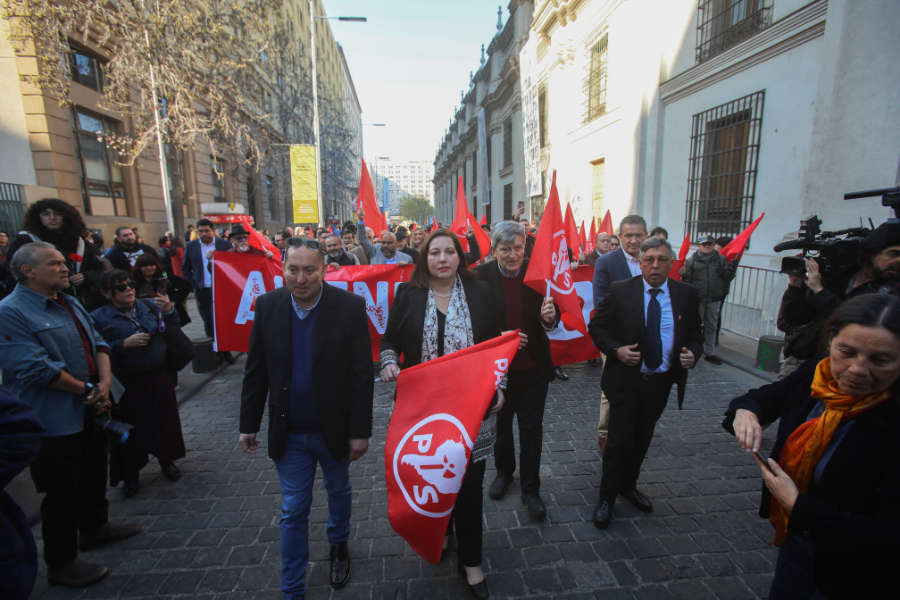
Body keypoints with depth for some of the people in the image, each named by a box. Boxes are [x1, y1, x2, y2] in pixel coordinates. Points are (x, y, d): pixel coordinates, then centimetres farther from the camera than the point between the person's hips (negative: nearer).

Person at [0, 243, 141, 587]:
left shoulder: (70, 304, 9)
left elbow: (98, 343, 7)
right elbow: (37, 368, -24)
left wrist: (104, 383, -8)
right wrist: (86, 390, -14)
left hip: (91, 412, 8)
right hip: (55, 422, -8)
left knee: (94, 474, 23)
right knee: (62, 491, 6)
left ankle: (94, 527, 45)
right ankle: (61, 564, 25)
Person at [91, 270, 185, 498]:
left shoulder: (148, 305, 0)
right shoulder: (99, 318, -7)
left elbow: (172, 325, -3)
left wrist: (168, 309, -21)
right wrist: (125, 344, -22)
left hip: (158, 376, 2)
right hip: (127, 382, -2)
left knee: (164, 419, 12)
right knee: (130, 426, 8)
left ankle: (166, 461, 35)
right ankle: (130, 474, 29)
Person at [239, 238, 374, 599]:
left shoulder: (350, 307, -17)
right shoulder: (267, 305, -7)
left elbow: (363, 375, -14)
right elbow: (256, 371, 1)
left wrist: (360, 431, -13)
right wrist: (249, 424, 4)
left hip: (334, 429, -1)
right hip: (288, 433, 1)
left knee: (339, 493, 24)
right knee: (293, 511, 15)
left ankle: (339, 545, 54)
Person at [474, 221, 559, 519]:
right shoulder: (481, 276, -12)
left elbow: (551, 319, -4)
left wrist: (550, 317, -27)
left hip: (533, 368, 0)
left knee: (531, 428, 12)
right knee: (501, 424, 21)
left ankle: (530, 490, 32)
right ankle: (504, 472, 48)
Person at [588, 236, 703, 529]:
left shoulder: (687, 294, 0)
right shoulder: (620, 291, -9)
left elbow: (696, 334, 9)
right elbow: (596, 327, -3)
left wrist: (692, 353, -12)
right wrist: (615, 350, -18)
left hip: (661, 382, 4)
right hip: (625, 380, -3)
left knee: (642, 439, 20)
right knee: (619, 441, -1)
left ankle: (628, 486, 44)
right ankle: (606, 499, 21)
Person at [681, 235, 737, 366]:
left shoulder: (721, 259, 5)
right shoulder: (692, 260, -3)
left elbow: (727, 278, 5)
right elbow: (686, 280, -7)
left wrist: (732, 269, -14)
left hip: (714, 300, 3)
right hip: (697, 300, -3)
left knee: (711, 327, 13)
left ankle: (710, 353, 25)